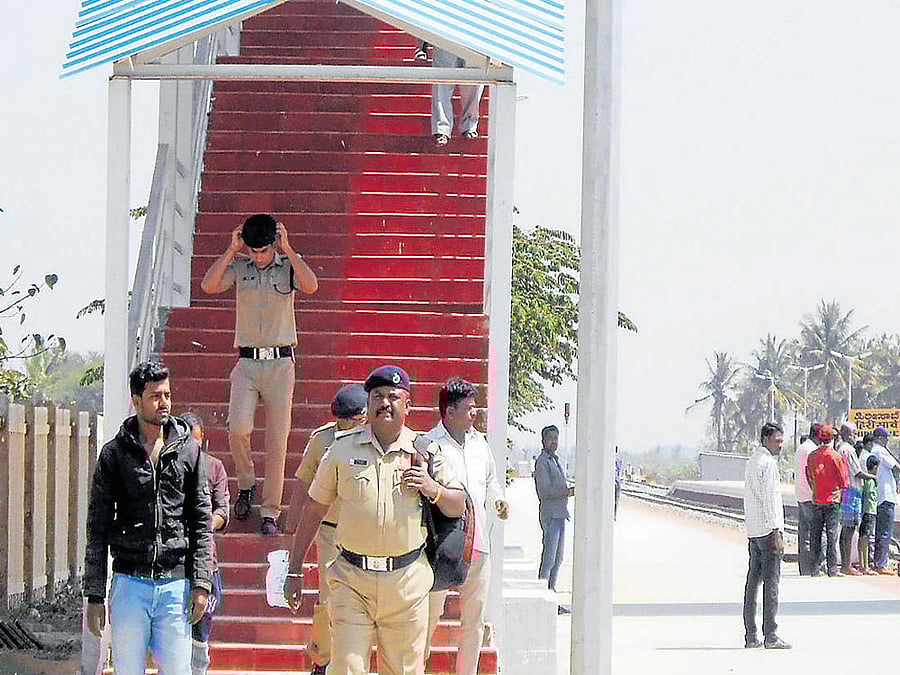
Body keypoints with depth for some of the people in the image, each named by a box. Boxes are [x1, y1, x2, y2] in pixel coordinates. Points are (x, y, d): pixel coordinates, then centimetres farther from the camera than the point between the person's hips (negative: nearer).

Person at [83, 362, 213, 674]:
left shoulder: (188, 450, 7)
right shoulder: (114, 453, 3)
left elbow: (202, 522, 8)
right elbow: (97, 529, 5)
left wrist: (201, 584, -1)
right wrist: (94, 596, 1)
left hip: (175, 584, 1)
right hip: (129, 583, -1)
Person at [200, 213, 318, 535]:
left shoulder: (289, 266, 3)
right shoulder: (239, 267, 6)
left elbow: (311, 286, -18)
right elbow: (208, 285, -10)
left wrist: (287, 248, -14)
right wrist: (232, 249, -9)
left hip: (281, 363, -1)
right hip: (247, 362, 1)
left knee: (277, 440, -2)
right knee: (238, 428, -18)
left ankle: (270, 513, 5)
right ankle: (246, 483, 10)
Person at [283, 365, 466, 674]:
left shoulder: (425, 451, 6)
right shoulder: (343, 448, 6)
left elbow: (459, 507, 12)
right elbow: (314, 507, 11)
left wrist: (432, 489, -10)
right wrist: (294, 571, 8)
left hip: (408, 579, 1)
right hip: (352, 579, 0)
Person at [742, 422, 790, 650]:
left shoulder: (752, 461, 18)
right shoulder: (767, 463, -12)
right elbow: (770, 499, -17)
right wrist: (777, 533, -17)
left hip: (753, 529, 10)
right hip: (768, 528, -10)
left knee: (753, 580, 9)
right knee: (771, 581, -8)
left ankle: (750, 635, 10)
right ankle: (770, 635, -10)